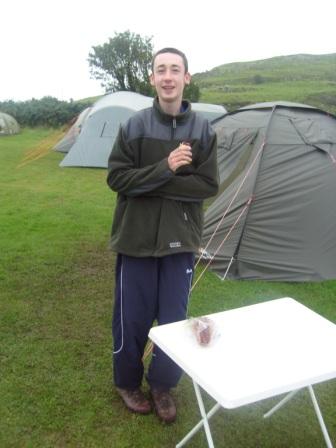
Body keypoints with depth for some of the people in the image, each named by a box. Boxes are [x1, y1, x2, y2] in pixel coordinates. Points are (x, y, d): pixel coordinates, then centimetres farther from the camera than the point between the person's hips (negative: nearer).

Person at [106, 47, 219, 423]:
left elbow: (208, 185, -7)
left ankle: (162, 385, 32)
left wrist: (153, 186, -16)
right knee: (132, 318, 9)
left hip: (180, 241, 2)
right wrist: (166, 169, -22)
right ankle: (127, 383, 34)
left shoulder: (202, 130, -2)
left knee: (174, 319, 8)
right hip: (137, 239, -1)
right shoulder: (135, 126, -6)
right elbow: (117, 178, -10)